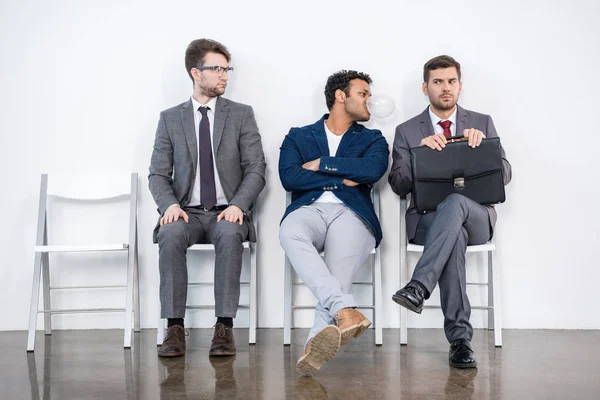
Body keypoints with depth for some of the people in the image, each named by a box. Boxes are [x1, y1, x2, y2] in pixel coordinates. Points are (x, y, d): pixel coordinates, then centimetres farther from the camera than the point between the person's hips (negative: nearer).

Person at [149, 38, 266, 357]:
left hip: (227, 213, -1)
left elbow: (256, 169, 1)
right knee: (170, 234, -33)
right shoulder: (170, 118, 11)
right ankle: (175, 328, -26)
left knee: (230, 234, -35)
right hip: (187, 212, 1)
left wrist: (237, 205, -16)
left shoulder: (241, 114, 9)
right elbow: (158, 173, 6)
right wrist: (170, 204, -15)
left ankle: (224, 327, -30)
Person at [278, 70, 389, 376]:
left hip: (351, 212, 0)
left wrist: (321, 164, 3)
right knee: (290, 233, -38)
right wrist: (343, 177, 1)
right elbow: (289, 177, 2)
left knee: (339, 270, -33)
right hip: (309, 209, 0)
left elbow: (372, 170, -1)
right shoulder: (298, 136, 21)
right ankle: (345, 312, -47)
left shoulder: (372, 139, 23)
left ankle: (315, 345, -48)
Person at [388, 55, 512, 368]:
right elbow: (398, 186, 1)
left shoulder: (482, 123, 14)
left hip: (476, 216, 1)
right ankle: (460, 338, -34)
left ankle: (419, 287, -45)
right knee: (455, 235, -37)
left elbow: (504, 176, 6)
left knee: (455, 201, -37)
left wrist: (482, 145, -12)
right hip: (427, 219, 0)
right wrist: (420, 150, -15)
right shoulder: (406, 131, 11)